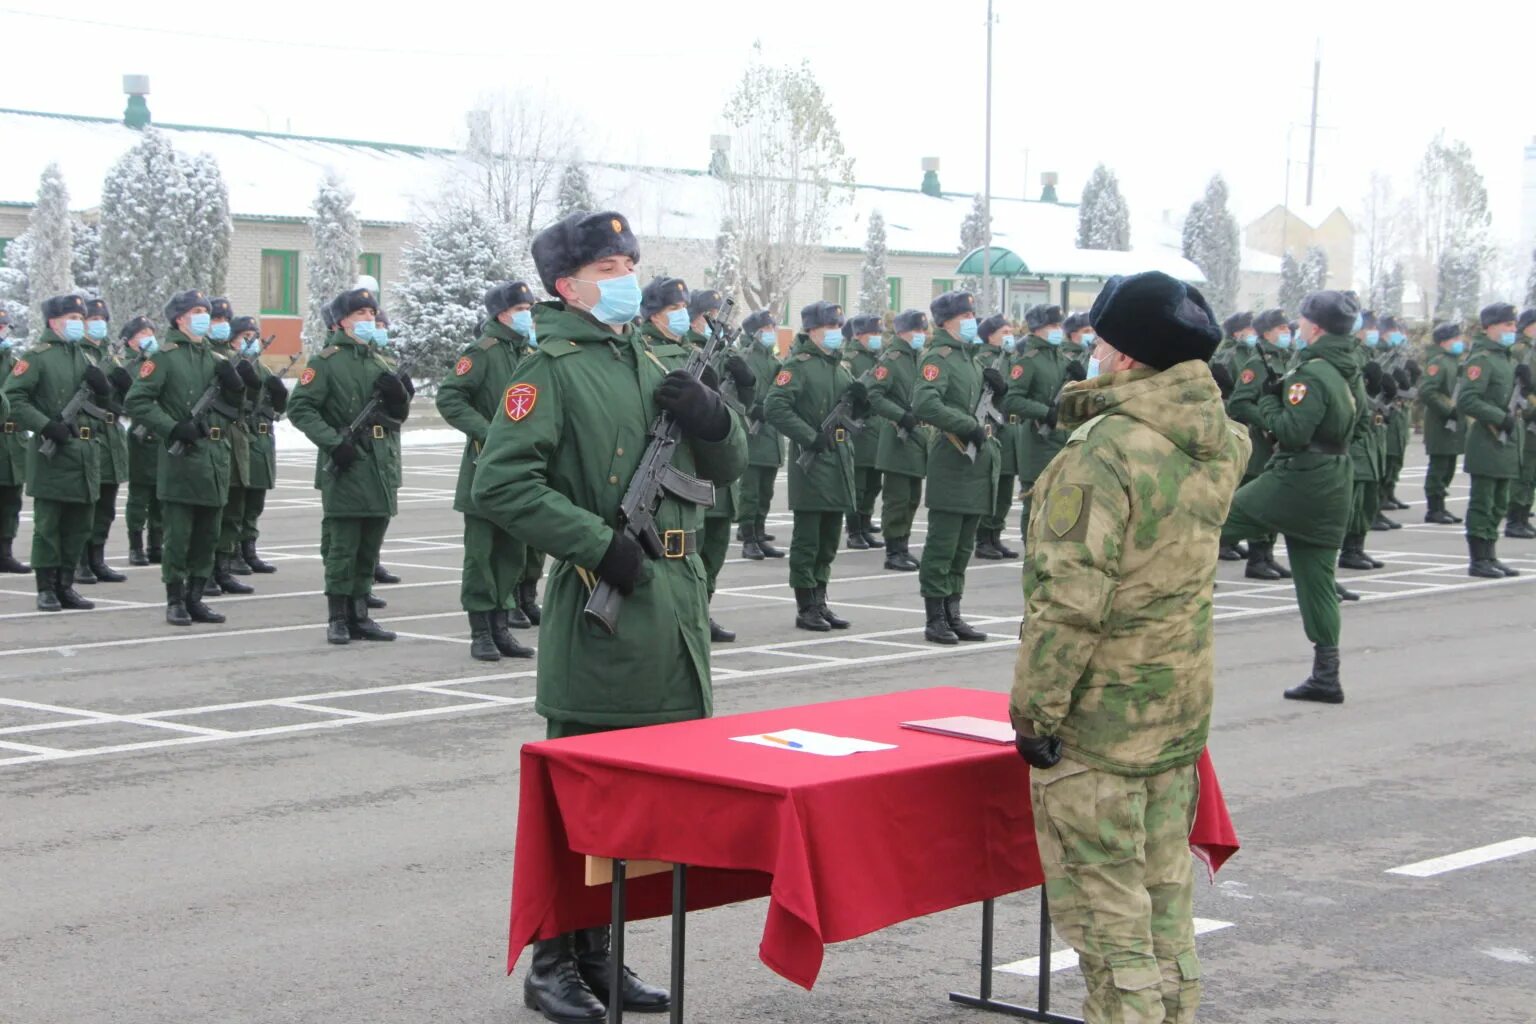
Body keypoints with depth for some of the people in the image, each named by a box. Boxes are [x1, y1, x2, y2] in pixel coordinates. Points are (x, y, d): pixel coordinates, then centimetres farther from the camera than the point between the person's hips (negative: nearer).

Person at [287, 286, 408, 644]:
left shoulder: (379, 362, 18)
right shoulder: (327, 362, -4)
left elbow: (398, 414, 21)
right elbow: (299, 407, -10)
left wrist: (398, 393, -1)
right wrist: (333, 441, -18)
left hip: (381, 467, 7)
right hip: (346, 467, -7)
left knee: (370, 548, 11)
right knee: (343, 547, -4)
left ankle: (359, 615, 18)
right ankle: (338, 619, 2)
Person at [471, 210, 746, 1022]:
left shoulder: (650, 367, 17)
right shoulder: (553, 369, -7)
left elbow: (727, 468, 20)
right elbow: (499, 482, -18)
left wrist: (711, 417, -2)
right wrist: (597, 543, -20)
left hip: (676, 598, 8)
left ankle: (599, 952, 25)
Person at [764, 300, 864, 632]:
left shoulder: (840, 366, 16)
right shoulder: (799, 365, -9)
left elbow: (852, 413, 24)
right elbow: (774, 406, -19)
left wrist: (859, 397, 1)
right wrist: (809, 436, -22)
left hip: (840, 459, 8)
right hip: (811, 463, -8)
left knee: (829, 540, 13)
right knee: (807, 539, -2)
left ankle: (820, 602, 21)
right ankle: (806, 608, 4)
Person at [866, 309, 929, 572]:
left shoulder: (923, 359, 15)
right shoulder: (891, 359, -10)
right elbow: (874, 395, -19)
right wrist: (901, 416, -24)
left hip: (920, 435, 8)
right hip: (898, 439, -8)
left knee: (913, 498, 13)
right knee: (897, 498, -5)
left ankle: (903, 547, 22)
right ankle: (894, 552, -1)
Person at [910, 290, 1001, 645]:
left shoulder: (973, 358, 18)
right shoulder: (938, 358, -10)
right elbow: (924, 404, -26)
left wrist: (999, 387, 4)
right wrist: (968, 426, -25)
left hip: (979, 462, 9)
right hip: (951, 465, -9)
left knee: (963, 547, 13)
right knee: (942, 545, -4)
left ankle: (952, 615, 20)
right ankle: (935, 620, 1)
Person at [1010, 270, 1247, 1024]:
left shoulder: (1101, 453, -20)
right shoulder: (1218, 444, 3)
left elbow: (1071, 599, -23)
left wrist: (1034, 708, -16)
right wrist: (1096, 409, 5)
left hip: (1100, 712, -8)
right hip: (1180, 707, 8)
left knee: (1101, 899, 1)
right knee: (1164, 890, 16)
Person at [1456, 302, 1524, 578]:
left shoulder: (1508, 359, 17)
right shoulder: (1481, 359, -12)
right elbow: (1466, 400, -21)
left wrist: (1526, 382, 6)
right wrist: (1501, 418, -23)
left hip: (1507, 443, 9)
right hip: (1487, 443, -9)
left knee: (1499, 504, 12)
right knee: (1483, 502, -4)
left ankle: (1490, 557, 19)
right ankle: (1478, 560, -1)